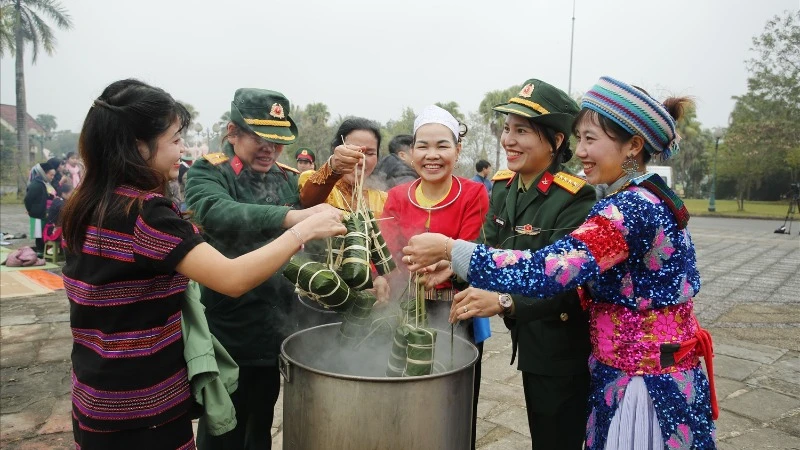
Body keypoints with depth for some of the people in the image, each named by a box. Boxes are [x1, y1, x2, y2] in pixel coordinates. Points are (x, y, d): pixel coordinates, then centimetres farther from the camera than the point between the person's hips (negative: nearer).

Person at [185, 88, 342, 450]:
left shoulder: (288, 180, 6)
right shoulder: (207, 173, -9)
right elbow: (216, 213, -31)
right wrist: (292, 217, -46)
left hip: (275, 331, 5)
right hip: (226, 332, -4)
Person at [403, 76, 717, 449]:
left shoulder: (634, 208, -23)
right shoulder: (643, 201, 8)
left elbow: (550, 271, -33)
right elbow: (586, 289, 8)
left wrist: (449, 249, -27)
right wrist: (503, 303, 0)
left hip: (648, 391, -8)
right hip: (625, 376, 8)